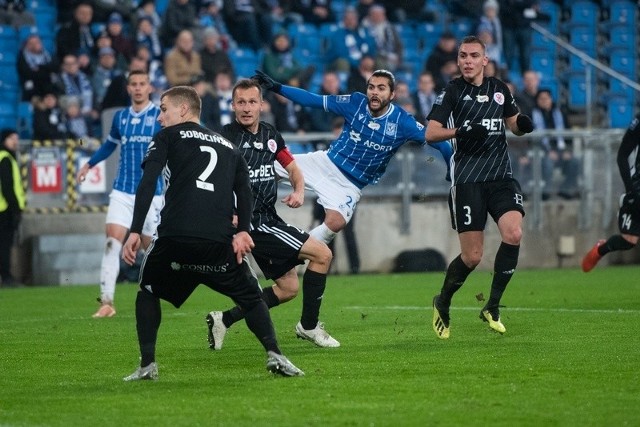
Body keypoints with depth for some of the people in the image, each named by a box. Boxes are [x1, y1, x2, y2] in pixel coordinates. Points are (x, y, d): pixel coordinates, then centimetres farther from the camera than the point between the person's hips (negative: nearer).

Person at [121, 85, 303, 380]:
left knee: (148, 292, 22)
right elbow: (244, 188, 11)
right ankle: (274, 354, -5)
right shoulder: (229, 147, 27)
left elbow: (147, 183, 1)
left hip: (174, 235, -2)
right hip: (219, 240, 2)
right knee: (250, 297, 17)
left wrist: (135, 232, -3)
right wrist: (242, 231, 1)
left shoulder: (169, 136, 15)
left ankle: (147, 364, 8)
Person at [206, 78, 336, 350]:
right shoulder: (227, 138, -13)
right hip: (251, 223, -8)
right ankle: (309, 325, 3)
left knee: (288, 288, 13)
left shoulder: (270, 134, 10)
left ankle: (224, 320, 16)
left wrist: (299, 191, 0)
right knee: (322, 254, -10)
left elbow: (292, 167, 21)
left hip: (269, 220, 8)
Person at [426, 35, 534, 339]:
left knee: (513, 234, -20)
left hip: (501, 176, 4)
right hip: (467, 180, -4)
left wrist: (523, 124, -2)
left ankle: (492, 308, -4)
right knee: (472, 257, -6)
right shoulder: (452, 91, -2)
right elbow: (430, 134, -7)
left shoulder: (499, 89, 10)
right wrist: (460, 131, -25)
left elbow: (513, 124, 23)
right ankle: (442, 304, 23)